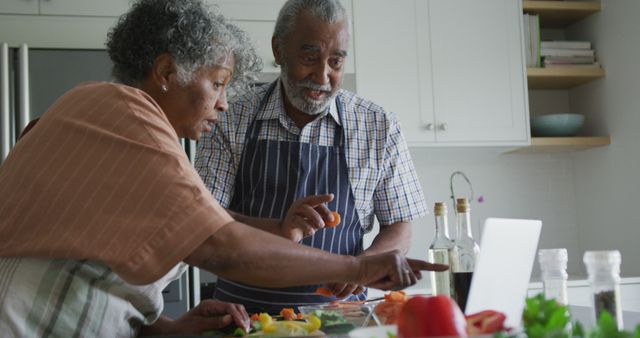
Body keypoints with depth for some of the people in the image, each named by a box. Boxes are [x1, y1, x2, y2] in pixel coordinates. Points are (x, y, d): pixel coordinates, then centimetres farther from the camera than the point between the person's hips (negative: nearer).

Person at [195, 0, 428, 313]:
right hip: (244, 308, 0)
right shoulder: (231, 119, 0)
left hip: (336, 308, 1)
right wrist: (276, 229, -23)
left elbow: (399, 229, 6)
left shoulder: (378, 126, 2)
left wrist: (364, 264, -15)